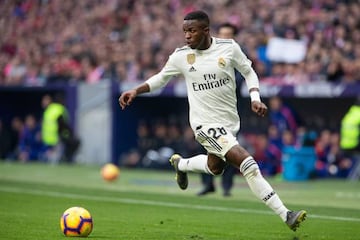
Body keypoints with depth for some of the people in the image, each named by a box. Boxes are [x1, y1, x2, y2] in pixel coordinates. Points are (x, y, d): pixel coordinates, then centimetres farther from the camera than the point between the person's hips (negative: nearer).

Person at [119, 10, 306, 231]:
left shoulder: (229, 47, -7)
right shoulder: (181, 56, -7)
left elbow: (248, 72, 7)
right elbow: (161, 78, 9)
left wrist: (255, 99, -6)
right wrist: (135, 91, -3)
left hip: (230, 121, 4)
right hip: (206, 123, -4)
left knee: (215, 167, 25)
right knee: (248, 165, -19)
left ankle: (180, 164, 55)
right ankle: (286, 215, -17)